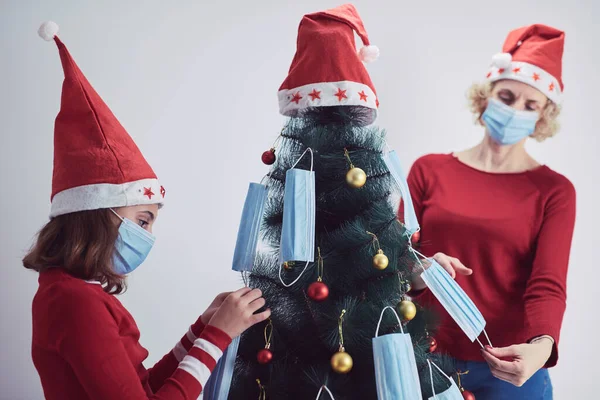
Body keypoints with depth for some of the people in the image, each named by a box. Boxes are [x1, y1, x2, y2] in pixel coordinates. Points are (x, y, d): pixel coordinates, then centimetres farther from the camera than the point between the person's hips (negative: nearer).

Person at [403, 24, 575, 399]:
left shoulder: (554, 191, -1)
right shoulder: (429, 170, 2)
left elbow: (548, 284, -11)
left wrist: (542, 345, -30)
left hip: (509, 368, -1)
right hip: (427, 360, 1)